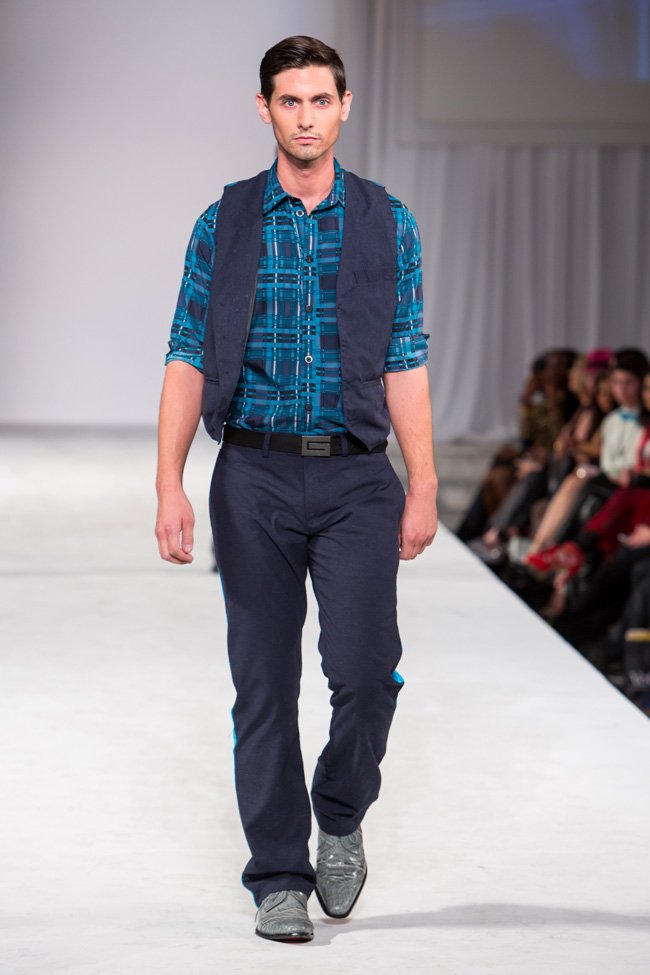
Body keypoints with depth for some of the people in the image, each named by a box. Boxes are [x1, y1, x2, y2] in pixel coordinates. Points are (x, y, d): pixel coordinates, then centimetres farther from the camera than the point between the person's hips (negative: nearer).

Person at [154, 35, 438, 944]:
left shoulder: (387, 224, 6)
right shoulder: (224, 225, 5)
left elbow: (406, 366, 4)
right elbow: (188, 360, 2)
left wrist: (424, 490, -2)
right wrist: (169, 486, -7)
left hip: (355, 477, 0)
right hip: (255, 477, 0)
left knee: (365, 669, -11)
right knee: (264, 685, 4)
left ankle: (341, 819, 17)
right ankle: (280, 878, 15)